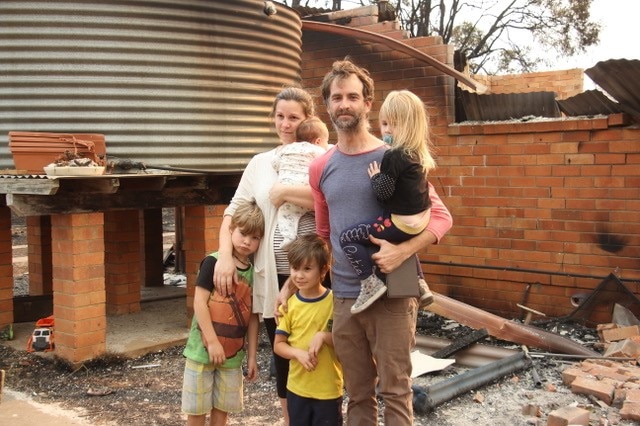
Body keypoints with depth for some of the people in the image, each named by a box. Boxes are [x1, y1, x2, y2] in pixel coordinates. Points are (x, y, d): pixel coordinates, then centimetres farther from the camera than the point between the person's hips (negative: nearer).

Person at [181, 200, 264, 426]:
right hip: (203, 348, -4)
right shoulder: (213, 262, -11)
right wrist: (213, 342, -18)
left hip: (233, 353, 4)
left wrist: (252, 356, 7)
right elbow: (199, 302, -14)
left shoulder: (254, 272, 3)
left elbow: (252, 317, 7)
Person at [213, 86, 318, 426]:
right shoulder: (260, 163, 12)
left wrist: (283, 192, -14)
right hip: (273, 276, 4)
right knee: (282, 353, 14)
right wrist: (225, 256, -5)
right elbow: (234, 211, 9)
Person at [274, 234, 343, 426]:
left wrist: (324, 336, -23)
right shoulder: (289, 304, -2)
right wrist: (298, 353, -18)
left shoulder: (335, 301, -9)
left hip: (329, 389, -3)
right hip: (297, 387, 3)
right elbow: (278, 345, 1)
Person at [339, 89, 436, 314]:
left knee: (348, 237, -6)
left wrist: (375, 176, -5)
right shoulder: (418, 153, 8)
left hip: (401, 222, -9)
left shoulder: (393, 157, -19)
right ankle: (420, 284, 37)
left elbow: (383, 192, -20)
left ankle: (370, 284, -9)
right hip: (420, 219, 9)